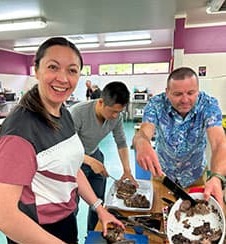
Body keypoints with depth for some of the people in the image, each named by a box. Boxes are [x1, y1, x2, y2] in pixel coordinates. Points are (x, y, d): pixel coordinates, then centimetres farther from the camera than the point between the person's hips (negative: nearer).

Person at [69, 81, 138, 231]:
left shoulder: (117, 116, -17)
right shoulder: (77, 112, -32)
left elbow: (121, 142, -5)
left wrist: (127, 170, -11)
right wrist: (90, 161, -32)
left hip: (95, 156, 5)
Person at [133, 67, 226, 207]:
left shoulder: (209, 105, -22)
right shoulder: (156, 104, -23)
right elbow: (143, 133, -36)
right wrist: (142, 144, -62)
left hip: (195, 175, 1)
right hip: (161, 172, 0)